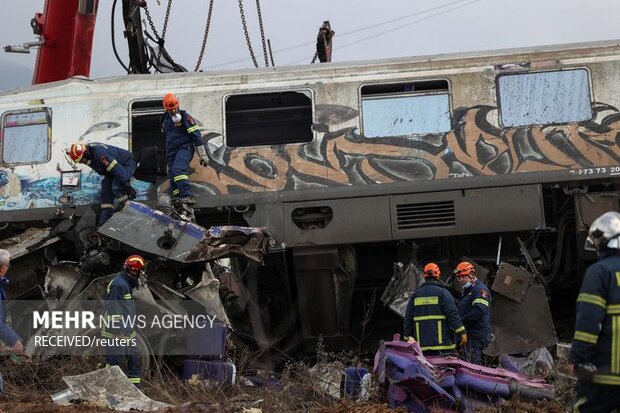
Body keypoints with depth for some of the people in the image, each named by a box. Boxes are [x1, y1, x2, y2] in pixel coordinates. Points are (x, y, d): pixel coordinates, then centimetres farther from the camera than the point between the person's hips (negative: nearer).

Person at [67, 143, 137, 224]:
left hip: (127, 163, -10)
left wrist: (126, 184, -37)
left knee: (116, 188, -25)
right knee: (106, 189, 0)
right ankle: (105, 217, 0)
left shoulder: (99, 153, -37)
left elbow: (117, 168, -37)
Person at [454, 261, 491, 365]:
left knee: (472, 363, -14)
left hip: (476, 336, -10)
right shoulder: (468, 290, 24)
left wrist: (461, 319, -17)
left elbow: (479, 311, -21)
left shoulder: (480, 289, -8)